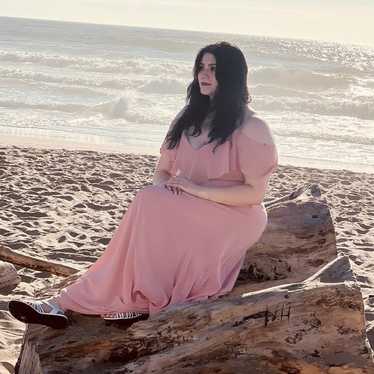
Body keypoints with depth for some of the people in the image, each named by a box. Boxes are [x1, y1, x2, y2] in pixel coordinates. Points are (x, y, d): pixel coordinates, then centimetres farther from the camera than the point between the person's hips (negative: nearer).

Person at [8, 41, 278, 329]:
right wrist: (166, 190, -10)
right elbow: (162, 171, 14)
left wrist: (198, 189, -19)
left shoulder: (251, 128, -8)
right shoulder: (188, 118, 12)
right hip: (186, 212, 6)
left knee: (150, 205, -29)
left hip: (235, 219, -6)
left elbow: (255, 193, -12)